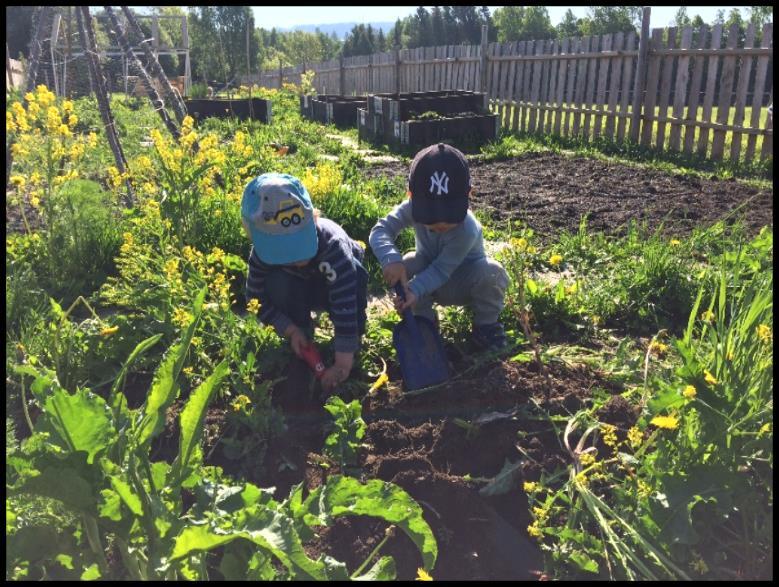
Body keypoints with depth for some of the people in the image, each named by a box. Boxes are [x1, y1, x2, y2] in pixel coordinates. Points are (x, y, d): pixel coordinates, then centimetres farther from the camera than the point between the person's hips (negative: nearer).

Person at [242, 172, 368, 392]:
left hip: (336, 289, -2)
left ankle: (353, 342, -13)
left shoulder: (332, 245, -43)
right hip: (301, 290, 2)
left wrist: (343, 362, -47)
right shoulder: (263, 253, -30)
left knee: (354, 273, -37)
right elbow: (257, 298, -16)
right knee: (277, 283, -31)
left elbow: (345, 307, -46)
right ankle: (303, 332, -5)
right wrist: (290, 330, -24)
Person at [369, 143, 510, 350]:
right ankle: (425, 320, -2)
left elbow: (441, 270, -35)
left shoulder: (467, 230, -37)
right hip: (430, 275, 3)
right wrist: (391, 259, -52)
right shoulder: (413, 208, -27)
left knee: (491, 271, -34)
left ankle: (486, 324, -5)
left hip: (462, 284, -3)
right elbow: (381, 230, -31)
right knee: (407, 265, -28)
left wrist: (414, 290, -50)